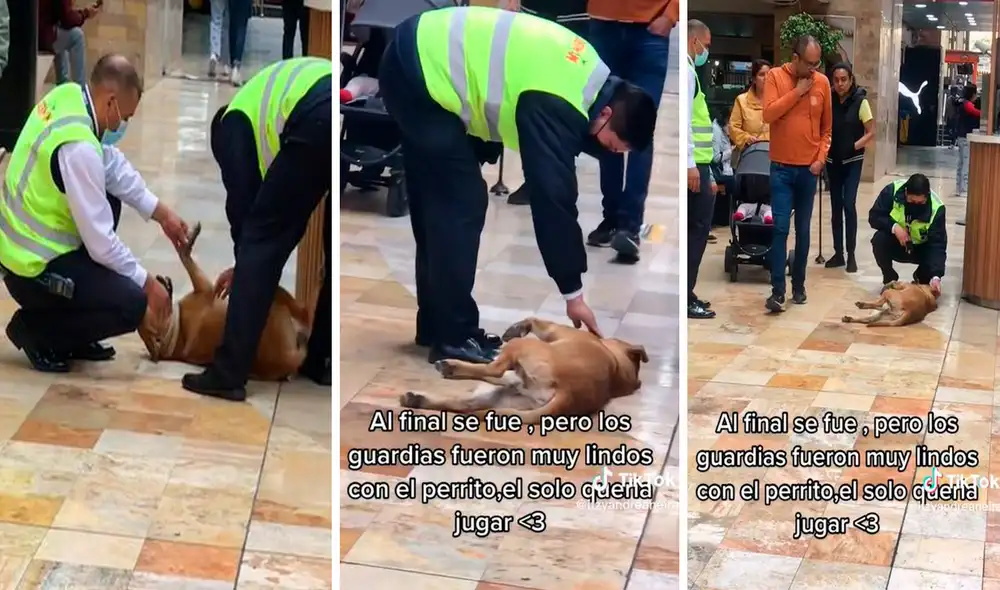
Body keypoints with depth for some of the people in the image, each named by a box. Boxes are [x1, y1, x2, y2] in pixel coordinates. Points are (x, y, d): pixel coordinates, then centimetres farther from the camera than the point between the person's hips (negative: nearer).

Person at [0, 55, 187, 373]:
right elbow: (100, 241, -21)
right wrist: (147, 283, -9)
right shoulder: (78, 147, -27)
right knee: (132, 305, -13)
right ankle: (35, 329, 5)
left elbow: (112, 164, 9)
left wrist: (162, 213, 8)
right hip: (32, 267, -9)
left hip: (26, 242, 9)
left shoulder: (68, 95, -4)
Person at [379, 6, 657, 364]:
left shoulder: (588, 75, 4)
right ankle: (453, 338, -3)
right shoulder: (557, 105, -23)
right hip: (421, 73, -10)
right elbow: (553, 197, -22)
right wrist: (573, 293, -16)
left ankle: (436, 325, 23)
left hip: (422, 54, 10)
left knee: (436, 202, 15)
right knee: (461, 204, -9)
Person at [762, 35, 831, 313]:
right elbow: (768, 114, -17)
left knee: (803, 230, 8)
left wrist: (821, 158, -2)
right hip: (781, 167, -2)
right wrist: (797, 92, -16)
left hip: (809, 168, 2)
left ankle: (799, 285, 17)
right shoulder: (775, 76, -4)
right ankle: (777, 290, -8)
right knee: (780, 228, -8)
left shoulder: (822, 82, 2)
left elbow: (827, 127, 8)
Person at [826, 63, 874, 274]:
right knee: (836, 206, 8)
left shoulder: (860, 102, -9)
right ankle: (838, 253, 17)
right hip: (833, 160, 4)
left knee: (849, 204, -11)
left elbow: (871, 133, -7)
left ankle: (851, 255, -4)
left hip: (852, 161, -4)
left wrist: (854, 146, -17)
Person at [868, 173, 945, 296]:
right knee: (879, 240, -31)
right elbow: (874, 217, -17)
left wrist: (936, 276, -42)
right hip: (895, 242, 1)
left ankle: (921, 279, 9)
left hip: (920, 248, 0)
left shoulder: (936, 208, -28)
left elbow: (938, 244, -29)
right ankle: (890, 280, -4)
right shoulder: (892, 190, -26)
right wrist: (894, 227, -37)